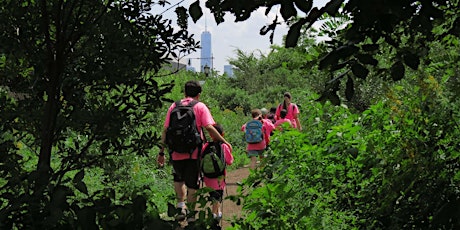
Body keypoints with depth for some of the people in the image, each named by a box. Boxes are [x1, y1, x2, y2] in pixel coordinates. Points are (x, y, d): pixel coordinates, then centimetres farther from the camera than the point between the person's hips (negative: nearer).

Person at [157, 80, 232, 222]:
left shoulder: (174, 106, 7)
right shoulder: (200, 107, 0)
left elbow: (165, 130, 4)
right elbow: (209, 128, -11)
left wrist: (162, 152, 7)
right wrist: (224, 141, -2)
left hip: (176, 153, 2)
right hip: (193, 153, -2)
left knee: (178, 179, 25)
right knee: (192, 183, 10)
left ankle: (181, 205, 12)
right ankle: (191, 213, 14)